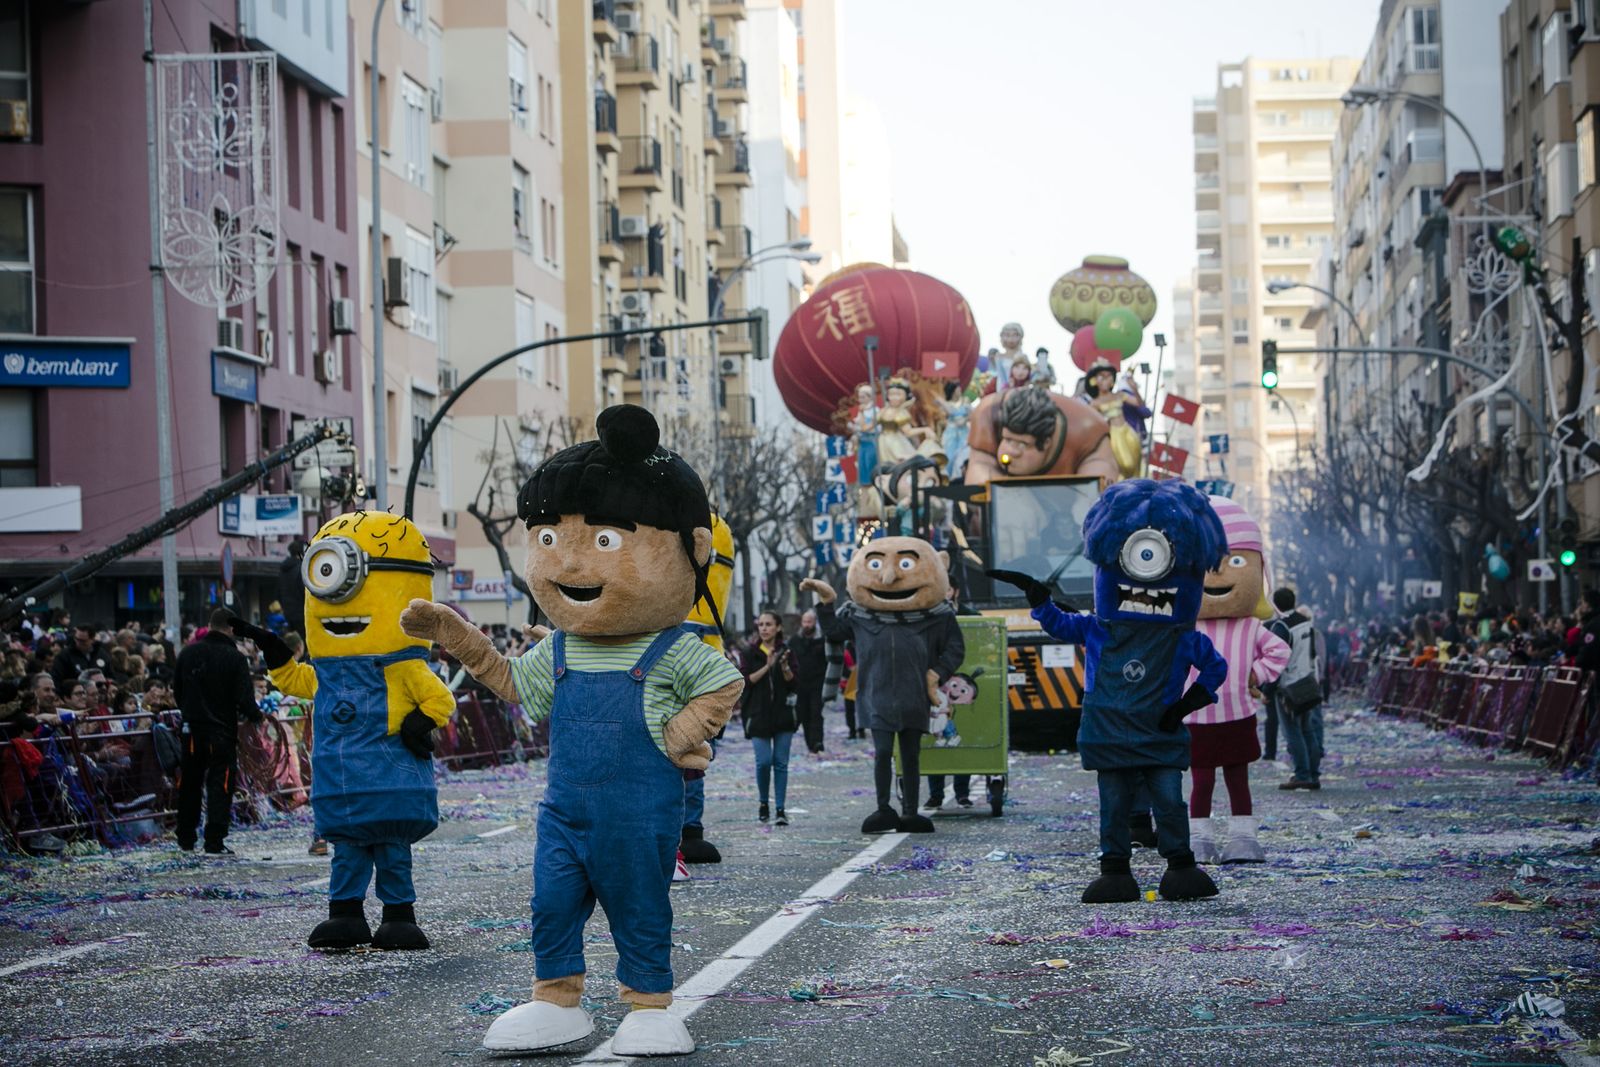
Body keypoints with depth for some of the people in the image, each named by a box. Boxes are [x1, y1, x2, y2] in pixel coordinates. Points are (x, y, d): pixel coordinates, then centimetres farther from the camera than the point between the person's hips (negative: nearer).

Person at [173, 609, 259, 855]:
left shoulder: (188, 653, 4)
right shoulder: (235, 658, -11)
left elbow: (178, 691, 13)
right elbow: (244, 697, -13)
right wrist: (256, 716, 6)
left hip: (192, 730, 5)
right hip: (222, 729, -5)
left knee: (189, 783, 15)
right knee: (220, 784, -2)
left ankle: (185, 839, 24)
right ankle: (214, 842, -7)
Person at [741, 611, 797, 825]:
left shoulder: (786, 652, 6)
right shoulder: (750, 653, 4)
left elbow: (793, 684, 0)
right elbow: (746, 680, -8)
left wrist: (785, 667, -18)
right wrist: (767, 666, -17)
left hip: (782, 714, 1)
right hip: (759, 715, -1)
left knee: (781, 763, 0)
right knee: (763, 761, -7)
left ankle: (780, 809, 3)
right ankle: (763, 803, 13)